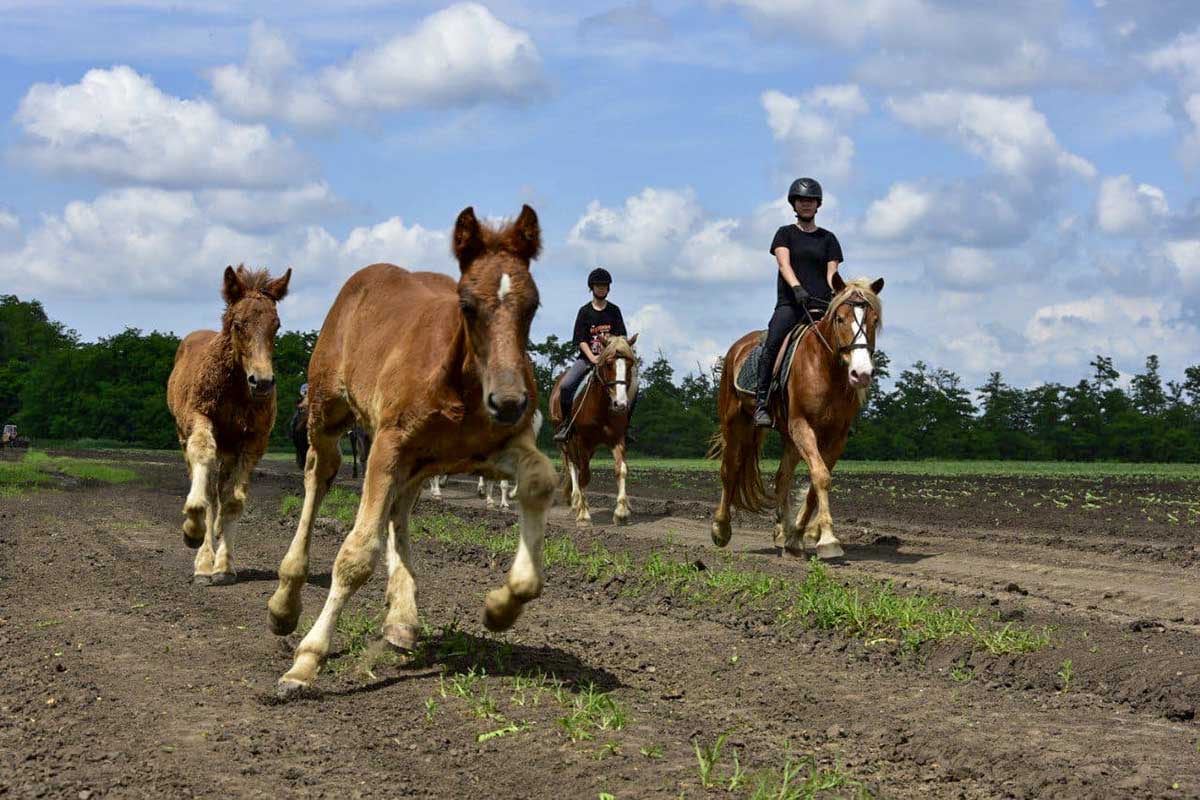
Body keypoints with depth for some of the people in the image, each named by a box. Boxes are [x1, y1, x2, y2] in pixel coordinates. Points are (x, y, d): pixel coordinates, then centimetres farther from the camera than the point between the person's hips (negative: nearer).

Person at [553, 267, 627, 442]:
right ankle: (567, 421, -5)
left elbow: (621, 337, 5)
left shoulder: (614, 311, 10)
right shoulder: (585, 311, 5)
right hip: (587, 357, -1)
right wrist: (592, 357, -17)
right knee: (566, 385, -24)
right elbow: (581, 339, -2)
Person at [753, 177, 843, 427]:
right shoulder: (786, 234, 14)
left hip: (821, 305, 3)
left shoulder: (828, 238, 20)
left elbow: (832, 273, 10)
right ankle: (761, 401, -27)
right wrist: (797, 288, -22)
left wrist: (836, 295, -11)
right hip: (790, 303, -3)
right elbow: (784, 264, -3)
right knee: (773, 341, -27)